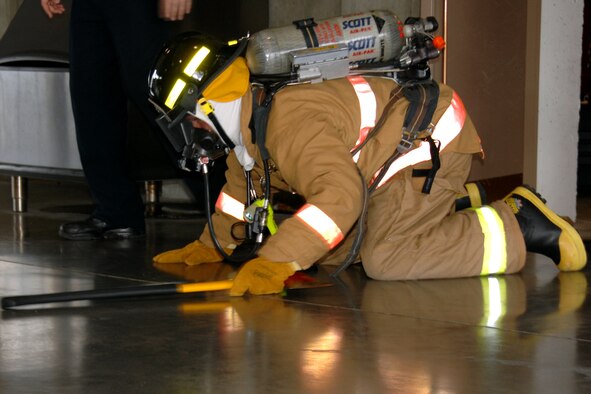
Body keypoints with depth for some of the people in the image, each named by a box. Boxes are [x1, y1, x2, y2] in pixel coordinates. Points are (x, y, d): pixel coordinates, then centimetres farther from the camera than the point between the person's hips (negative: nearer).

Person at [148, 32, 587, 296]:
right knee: (333, 253, 10)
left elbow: (340, 194, -41)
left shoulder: (290, 124, -29)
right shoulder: (249, 119, 5)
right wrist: (212, 246, 22)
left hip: (430, 141, -11)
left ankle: (519, 228, -13)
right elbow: (242, 183, 24)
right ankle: (452, 215, 18)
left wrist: (278, 260, -44)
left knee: (386, 260, -25)